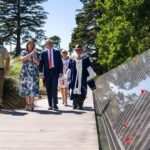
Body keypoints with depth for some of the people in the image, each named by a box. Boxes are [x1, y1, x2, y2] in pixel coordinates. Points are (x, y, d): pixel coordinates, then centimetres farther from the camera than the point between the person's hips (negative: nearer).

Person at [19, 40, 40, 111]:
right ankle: (28, 104, 1)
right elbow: (23, 59, -10)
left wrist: (33, 57, -11)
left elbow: (38, 63, 5)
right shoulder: (23, 52, 10)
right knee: (26, 88, -2)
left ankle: (31, 104, -13)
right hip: (25, 72, 0)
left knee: (32, 87, -10)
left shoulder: (36, 53, 12)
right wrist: (31, 54, -17)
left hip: (33, 72, 0)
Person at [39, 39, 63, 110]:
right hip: (47, 72, 2)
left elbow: (60, 62, 6)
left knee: (54, 88, -11)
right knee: (48, 89, 2)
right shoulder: (43, 53, 10)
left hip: (55, 72, -1)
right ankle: (50, 105, 7)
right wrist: (40, 72, -6)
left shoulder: (57, 52, 9)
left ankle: (55, 104, -9)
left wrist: (60, 72, -3)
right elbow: (41, 63, 6)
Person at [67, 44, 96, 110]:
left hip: (83, 78, -2)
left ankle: (80, 104, 1)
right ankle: (75, 104, 6)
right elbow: (70, 69, 15)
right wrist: (69, 77, 12)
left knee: (82, 92, -4)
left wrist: (91, 76, -4)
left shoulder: (85, 58, 4)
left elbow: (89, 67, 2)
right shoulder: (73, 60, 10)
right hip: (75, 78, 2)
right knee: (74, 91, -2)